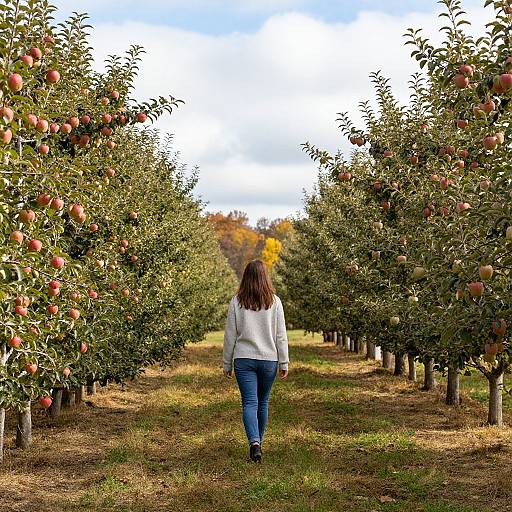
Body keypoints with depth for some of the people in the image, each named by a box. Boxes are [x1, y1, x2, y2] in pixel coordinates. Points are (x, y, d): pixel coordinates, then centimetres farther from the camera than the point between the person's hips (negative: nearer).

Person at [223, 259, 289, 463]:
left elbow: (230, 335, 1)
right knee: (263, 402, 16)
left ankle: (254, 442, -21)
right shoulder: (274, 301, -2)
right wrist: (284, 363, 6)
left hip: (243, 360, -1)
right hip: (269, 360, 1)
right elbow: (281, 336, 0)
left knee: (249, 403, -3)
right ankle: (258, 441, 29)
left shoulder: (237, 302, -2)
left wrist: (227, 364, 10)